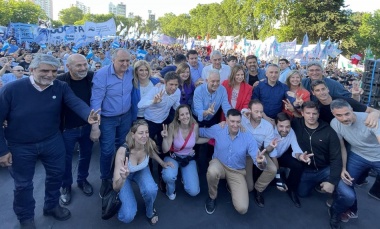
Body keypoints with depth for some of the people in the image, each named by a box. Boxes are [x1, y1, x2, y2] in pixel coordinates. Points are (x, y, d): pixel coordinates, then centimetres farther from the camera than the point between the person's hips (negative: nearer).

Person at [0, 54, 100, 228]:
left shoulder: (60, 87, -12)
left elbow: (76, 102, -28)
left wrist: (88, 116, -51)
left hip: (52, 141, 3)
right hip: (21, 146, -2)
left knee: (56, 174, 19)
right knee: (23, 184, 15)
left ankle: (52, 205, 47)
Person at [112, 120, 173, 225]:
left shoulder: (149, 144, -28)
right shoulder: (122, 151, -39)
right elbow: (115, 188, -41)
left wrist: (162, 163, 1)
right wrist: (123, 178, -60)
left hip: (141, 170, 3)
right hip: (124, 176, -3)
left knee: (151, 190, -31)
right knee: (128, 217, -17)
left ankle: (150, 211, 4)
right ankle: (122, 198, 17)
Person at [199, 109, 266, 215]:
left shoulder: (248, 137, -17)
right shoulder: (218, 129, -13)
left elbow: (257, 159, -24)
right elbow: (200, 131, 5)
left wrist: (260, 161, -47)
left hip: (237, 172, 0)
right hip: (219, 164, 0)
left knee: (242, 208, -14)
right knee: (212, 171, -41)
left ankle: (231, 185, 21)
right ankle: (212, 197, -5)